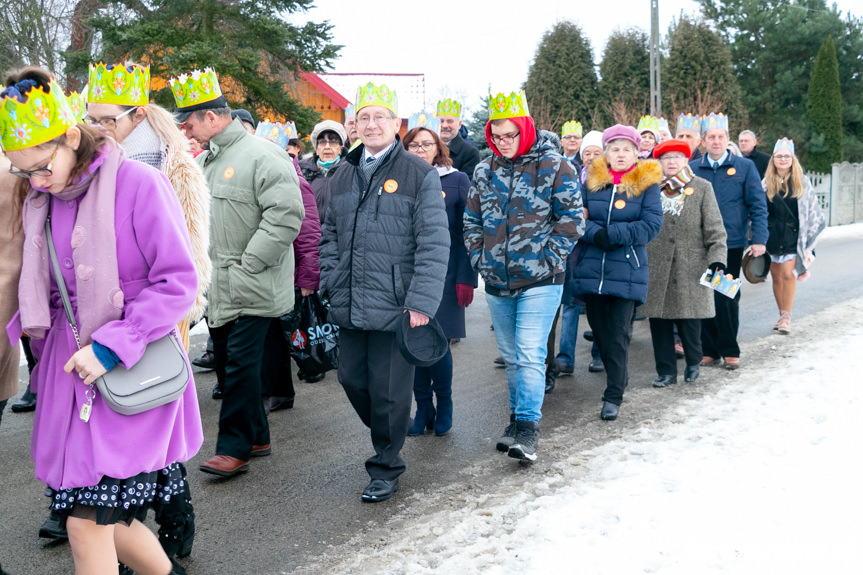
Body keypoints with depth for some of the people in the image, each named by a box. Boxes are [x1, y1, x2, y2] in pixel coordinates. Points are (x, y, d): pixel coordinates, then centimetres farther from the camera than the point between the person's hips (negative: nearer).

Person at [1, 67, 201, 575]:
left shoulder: (138, 183, -12)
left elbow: (179, 281, -14)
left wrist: (111, 347, -19)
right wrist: (48, 350, 7)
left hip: (131, 372, -6)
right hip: (70, 369, 6)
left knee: (88, 520, -8)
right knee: (105, 517, 10)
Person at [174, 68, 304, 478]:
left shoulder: (262, 155, -12)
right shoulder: (206, 160, 17)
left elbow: (286, 214, -21)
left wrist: (248, 263, -19)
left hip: (251, 288, -9)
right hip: (218, 288, 9)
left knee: (241, 364, -6)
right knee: (227, 362, 13)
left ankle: (234, 448, 3)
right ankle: (256, 437, 26)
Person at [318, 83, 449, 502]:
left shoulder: (420, 175, -5)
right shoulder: (343, 176, 14)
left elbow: (434, 243, -10)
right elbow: (330, 236, 20)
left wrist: (421, 302, -17)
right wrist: (332, 284, 8)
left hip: (394, 307, -6)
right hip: (349, 306, 6)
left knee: (388, 390, 2)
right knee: (352, 380, 14)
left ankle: (386, 469, 20)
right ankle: (387, 438, 40)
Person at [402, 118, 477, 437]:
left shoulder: (456, 180, 2)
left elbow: (467, 231, -1)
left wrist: (466, 278, -9)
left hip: (444, 275, -3)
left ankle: (444, 406, 18)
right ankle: (423, 408, 19)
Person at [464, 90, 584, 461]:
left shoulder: (554, 167, -5)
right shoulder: (484, 171, 9)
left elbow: (571, 219, -5)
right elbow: (472, 220, 15)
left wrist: (548, 258, -9)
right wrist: (480, 258, 5)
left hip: (539, 281, -5)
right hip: (497, 282, 5)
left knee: (530, 355, -11)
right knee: (511, 356, 14)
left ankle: (528, 427, -5)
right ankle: (518, 416, 27)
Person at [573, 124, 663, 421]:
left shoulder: (647, 183, 1)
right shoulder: (592, 180, 8)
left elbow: (652, 224, -8)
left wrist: (612, 234, -16)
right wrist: (595, 234, -17)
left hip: (627, 271, -3)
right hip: (592, 270, 3)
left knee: (618, 335, -4)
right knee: (599, 330, 11)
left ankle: (614, 396, 4)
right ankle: (619, 376, 33)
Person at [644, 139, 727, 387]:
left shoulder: (702, 188, 5)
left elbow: (715, 229, 2)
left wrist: (717, 258, -9)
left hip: (691, 268, -1)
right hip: (656, 269, 1)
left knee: (689, 320, 2)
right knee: (659, 321, 2)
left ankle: (693, 363, 27)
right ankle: (666, 371, 15)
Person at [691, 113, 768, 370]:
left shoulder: (745, 167, 4)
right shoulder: (692, 168, 8)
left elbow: (758, 205, 3)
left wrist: (759, 239, -6)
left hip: (731, 244, -2)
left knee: (726, 299, 0)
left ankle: (729, 351, 13)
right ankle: (709, 351, 14)